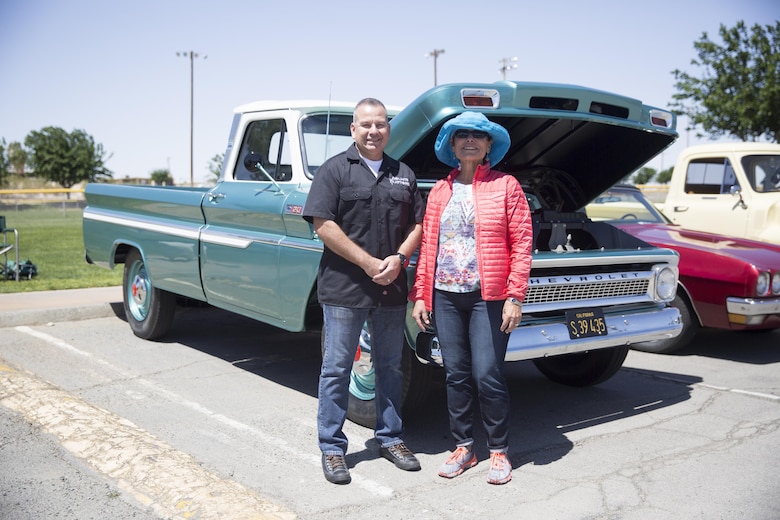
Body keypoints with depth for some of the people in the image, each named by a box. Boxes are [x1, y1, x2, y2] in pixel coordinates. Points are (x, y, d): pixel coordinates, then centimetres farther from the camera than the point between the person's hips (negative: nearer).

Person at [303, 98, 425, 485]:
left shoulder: (404, 174, 11)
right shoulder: (335, 170, -3)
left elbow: (418, 225, 11)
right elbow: (323, 225, -12)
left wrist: (398, 259, -8)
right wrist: (368, 263, -15)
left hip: (391, 289, 5)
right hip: (343, 288, -4)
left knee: (390, 366, 14)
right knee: (337, 369, 3)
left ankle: (390, 438, 28)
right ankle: (332, 448, 14)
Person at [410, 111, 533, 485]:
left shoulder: (505, 186, 1)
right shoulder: (439, 191, 11)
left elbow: (522, 244, -4)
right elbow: (427, 247, 12)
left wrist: (515, 297, -10)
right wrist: (420, 295, 6)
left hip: (488, 296, -4)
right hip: (445, 296, 4)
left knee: (488, 376, -4)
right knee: (455, 375, 9)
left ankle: (499, 451, 14)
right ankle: (463, 447, 23)